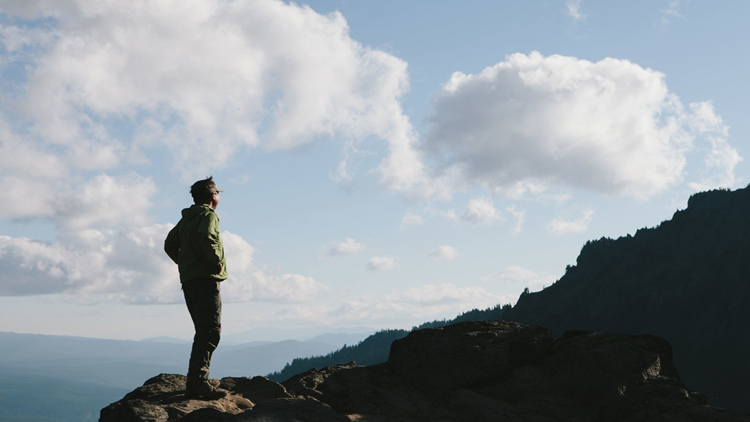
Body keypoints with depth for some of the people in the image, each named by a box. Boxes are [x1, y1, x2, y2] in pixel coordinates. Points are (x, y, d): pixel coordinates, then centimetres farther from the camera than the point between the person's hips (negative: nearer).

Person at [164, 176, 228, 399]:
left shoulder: (186, 218, 19)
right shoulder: (208, 215, -7)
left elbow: (170, 244, 22)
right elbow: (206, 239, -26)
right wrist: (218, 261, -15)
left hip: (188, 280, 9)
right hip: (206, 278, -9)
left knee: (204, 330, 16)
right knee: (210, 331, -13)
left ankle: (198, 377, 17)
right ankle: (198, 379, -22)